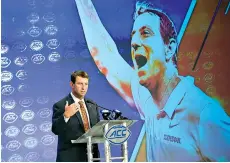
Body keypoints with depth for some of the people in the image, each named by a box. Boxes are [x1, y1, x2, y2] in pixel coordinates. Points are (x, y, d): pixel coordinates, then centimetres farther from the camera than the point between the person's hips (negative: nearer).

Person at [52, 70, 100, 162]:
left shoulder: (92, 105, 14)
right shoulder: (60, 106, -5)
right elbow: (55, 130, -13)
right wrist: (65, 116, -29)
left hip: (92, 155, 6)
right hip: (70, 157, -6)